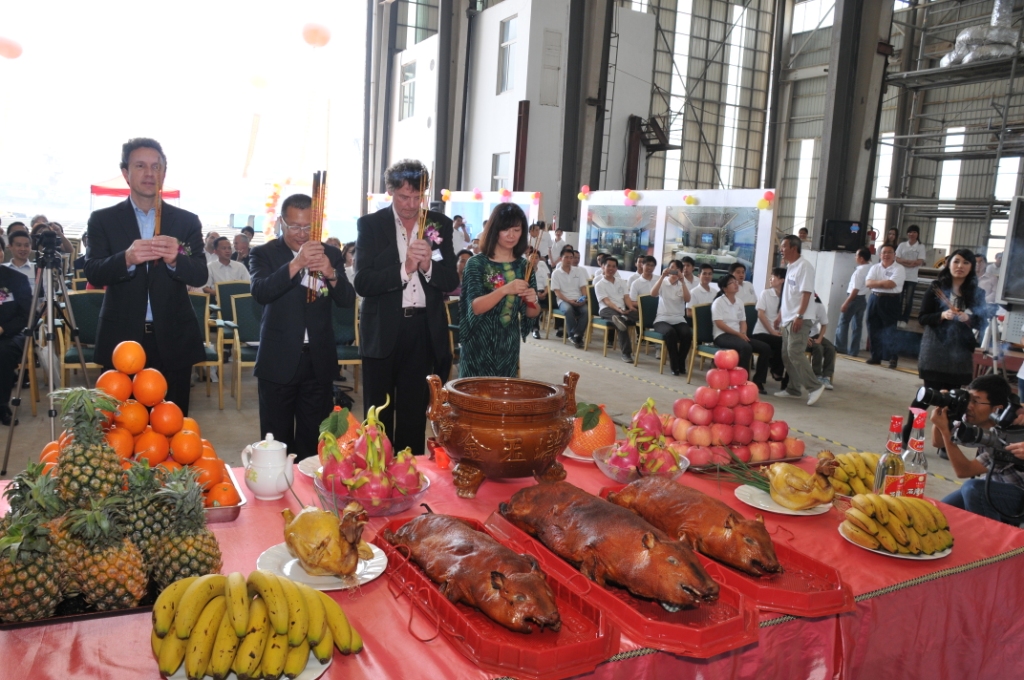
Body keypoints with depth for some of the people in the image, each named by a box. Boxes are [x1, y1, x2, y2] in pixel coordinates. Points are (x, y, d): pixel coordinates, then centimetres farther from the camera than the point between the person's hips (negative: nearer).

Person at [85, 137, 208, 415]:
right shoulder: (103, 220, 3)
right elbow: (93, 274, -8)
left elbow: (200, 276, -4)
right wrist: (127, 258, -28)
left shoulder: (187, 221, 4)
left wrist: (175, 259, -26)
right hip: (122, 339, 0)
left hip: (173, 340, 0)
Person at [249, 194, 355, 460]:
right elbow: (260, 293, -19)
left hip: (319, 361, 2)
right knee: (278, 441, 7)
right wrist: (295, 264, -32)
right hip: (279, 361, -2)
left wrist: (331, 273, -22)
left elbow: (348, 300, -2)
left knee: (313, 440, 9)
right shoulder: (264, 254, -1)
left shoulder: (331, 254, 6)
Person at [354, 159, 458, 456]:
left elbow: (451, 281, 2)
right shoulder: (370, 224, -3)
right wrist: (404, 268, -23)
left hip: (424, 330, 2)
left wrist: (428, 266, -18)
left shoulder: (440, 224, 4)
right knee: (379, 414, 9)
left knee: (414, 414, 11)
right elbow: (363, 283, -12)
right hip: (382, 331, -2)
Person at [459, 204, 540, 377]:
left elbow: (532, 314, 5)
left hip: (509, 346, 3)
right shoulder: (477, 263, -8)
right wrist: (505, 289, -32)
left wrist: (532, 301, -17)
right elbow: (475, 307, -18)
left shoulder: (524, 266, 3)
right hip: (479, 345, -3)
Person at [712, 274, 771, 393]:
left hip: (738, 335, 8)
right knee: (746, 347, -35)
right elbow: (719, 323, -15)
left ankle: (757, 381, -2)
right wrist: (738, 334, -18)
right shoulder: (718, 302, -6)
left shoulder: (739, 302, 15)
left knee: (765, 348, -9)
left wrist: (743, 333, -7)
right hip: (722, 336, -8)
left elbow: (743, 321, 16)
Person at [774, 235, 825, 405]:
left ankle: (814, 387, -9)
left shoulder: (804, 266, -11)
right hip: (787, 319, 9)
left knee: (795, 353, -15)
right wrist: (781, 315, 21)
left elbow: (806, 293, -18)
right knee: (786, 355, 9)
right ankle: (793, 388, 16)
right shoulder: (790, 267, 16)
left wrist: (799, 316, -23)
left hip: (799, 319, -9)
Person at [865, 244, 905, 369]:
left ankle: (893, 358, -2)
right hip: (874, 300, 5)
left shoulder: (899, 268, -3)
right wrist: (884, 283, -12)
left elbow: (891, 284, -16)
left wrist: (876, 282, -5)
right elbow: (868, 283, -2)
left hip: (890, 301, -5)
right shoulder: (875, 267, 11)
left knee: (889, 331, -7)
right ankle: (876, 356, 16)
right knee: (874, 330, 8)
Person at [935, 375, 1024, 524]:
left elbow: (963, 471, -28)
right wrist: (942, 411, -23)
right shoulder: (973, 421, -15)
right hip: (995, 485, 7)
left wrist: (944, 430, -35)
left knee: (972, 488, -32)